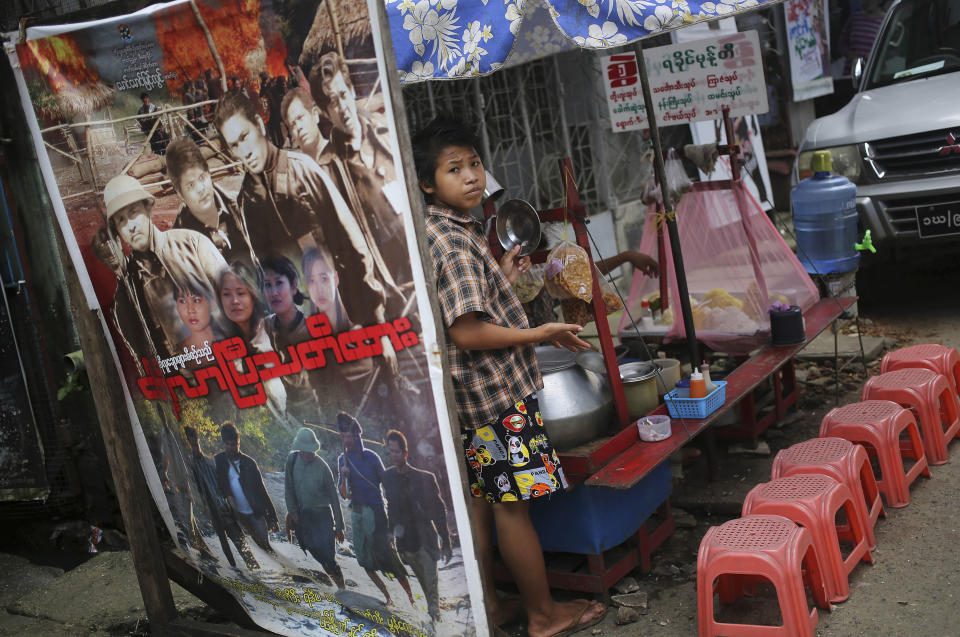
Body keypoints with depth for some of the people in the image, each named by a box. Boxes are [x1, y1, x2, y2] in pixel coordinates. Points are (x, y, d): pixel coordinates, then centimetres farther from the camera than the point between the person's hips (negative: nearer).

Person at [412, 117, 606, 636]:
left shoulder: (452, 231, 11)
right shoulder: (452, 243, -21)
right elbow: (467, 333, -24)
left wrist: (501, 277, 15)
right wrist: (541, 334, -17)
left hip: (473, 395, 10)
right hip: (492, 393, -10)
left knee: (481, 497, 16)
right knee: (512, 506, 1)